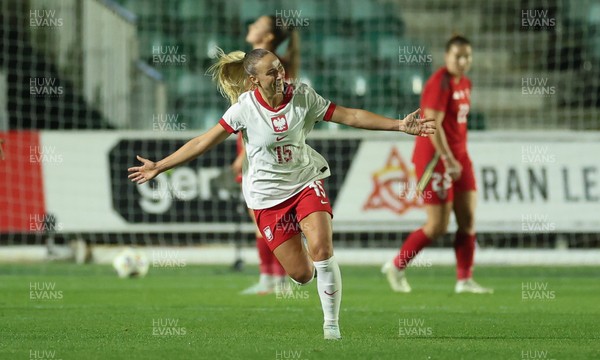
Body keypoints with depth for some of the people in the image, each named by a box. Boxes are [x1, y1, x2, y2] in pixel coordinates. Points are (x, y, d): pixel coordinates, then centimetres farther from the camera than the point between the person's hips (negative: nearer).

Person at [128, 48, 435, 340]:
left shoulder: (302, 97, -8)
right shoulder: (245, 108, -13)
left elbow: (350, 116, -5)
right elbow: (203, 142, -8)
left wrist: (398, 125, -10)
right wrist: (158, 167, -10)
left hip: (306, 181, 1)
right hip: (268, 195, -1)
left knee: (321, 248, -21)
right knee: (300, 273, -5)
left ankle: (331, 324, -6)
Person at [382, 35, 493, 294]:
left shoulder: (465, 83, 12)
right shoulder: (440, 83, -16)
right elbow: (432, 125, -22)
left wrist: (458, 159, 15)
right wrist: (448, 160, -24)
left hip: (458, 157, 9)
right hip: (435, 157, -9)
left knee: (468, 219, 2)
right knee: (437, 227, -6)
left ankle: (465, 280, 5)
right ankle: (396, 267, 12)